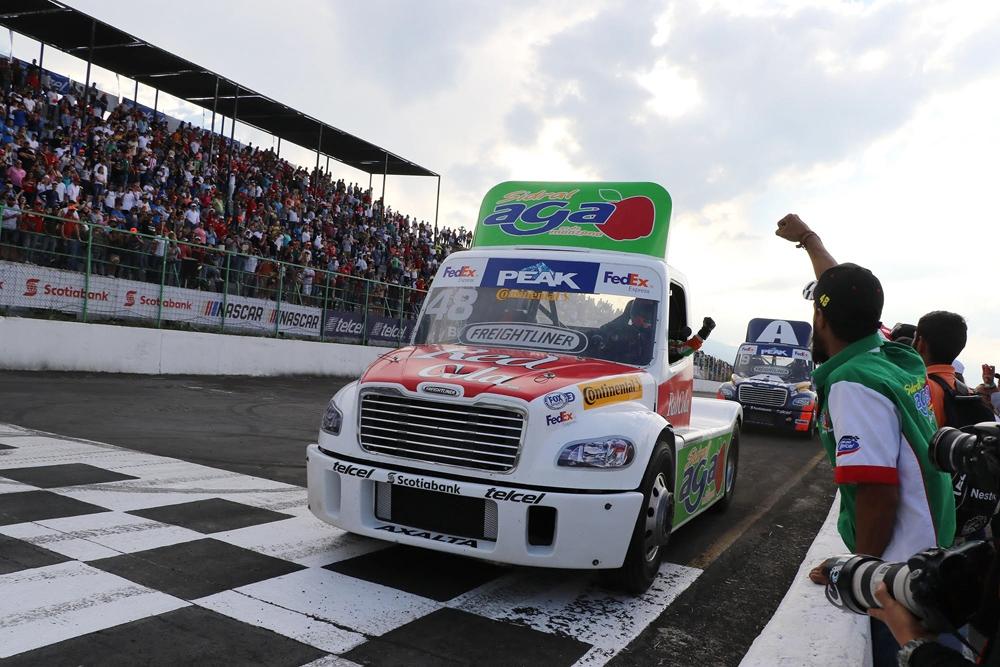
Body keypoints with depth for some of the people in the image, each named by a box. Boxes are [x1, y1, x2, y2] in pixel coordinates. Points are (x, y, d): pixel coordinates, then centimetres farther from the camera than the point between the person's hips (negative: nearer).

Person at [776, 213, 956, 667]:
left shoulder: (853, 387, -24)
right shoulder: (894, 356, 1)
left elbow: (878, 494, -27)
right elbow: (848, 296, 17)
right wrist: (808, 239, 31)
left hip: (898, 569, -8)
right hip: (929, 552, 8)